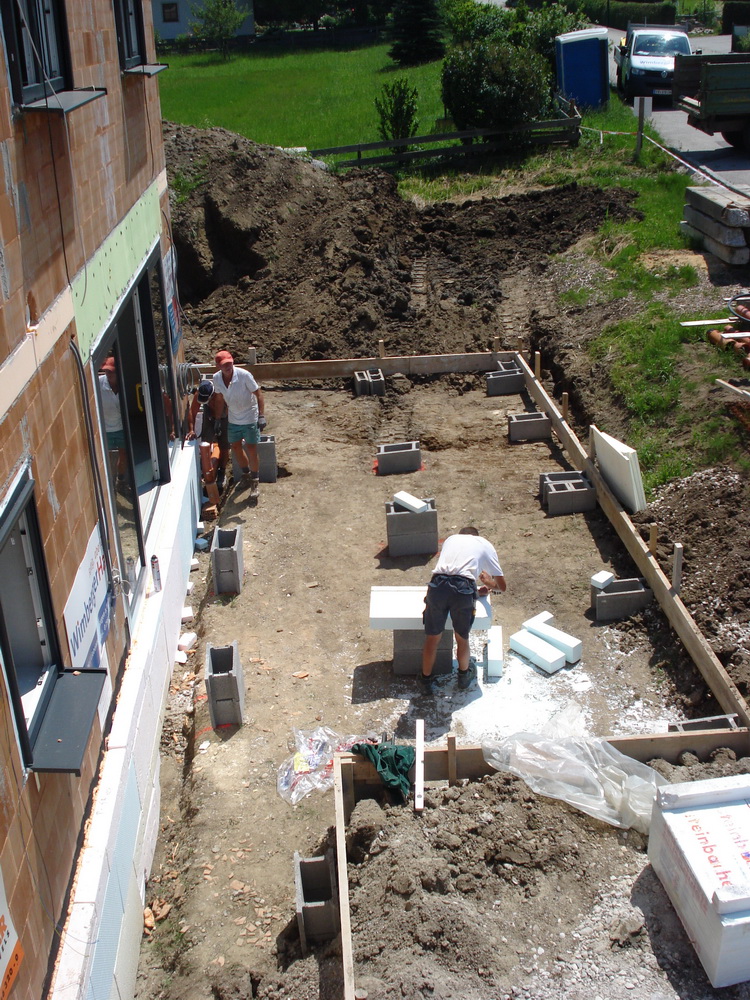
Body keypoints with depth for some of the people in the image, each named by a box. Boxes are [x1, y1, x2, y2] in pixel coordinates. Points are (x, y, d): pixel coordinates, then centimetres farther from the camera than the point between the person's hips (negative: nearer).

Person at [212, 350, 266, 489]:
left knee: (251, 449, 0)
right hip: (233, 419, 5)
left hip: (250, 418, -5)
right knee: (236, 447, 17)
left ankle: (254, 477, 20)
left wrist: (262, 416, -22)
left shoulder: (244, 375, -24)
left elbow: (258, 394, -17)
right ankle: (246, 472, 40)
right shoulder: (216, 379, -9)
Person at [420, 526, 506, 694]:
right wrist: (489, 583, 49)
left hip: (437, 586, 2)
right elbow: (502, 586, 26)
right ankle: (464, 674, 44)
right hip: (463, 590, -2)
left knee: (432, 639, 18)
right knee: (462, 638, 21)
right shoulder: (485, 544, 24)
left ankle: (426, 680, 33)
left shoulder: (451, 539, 32)